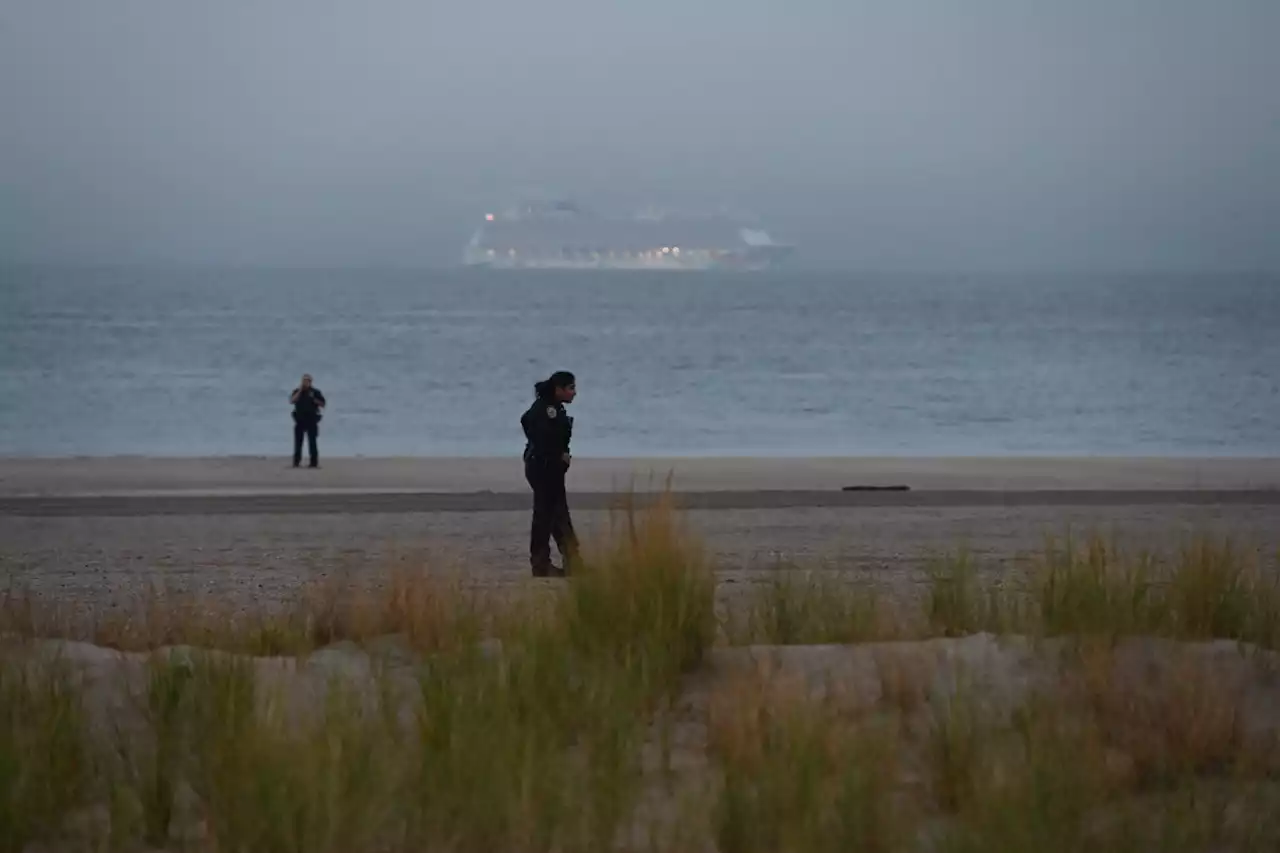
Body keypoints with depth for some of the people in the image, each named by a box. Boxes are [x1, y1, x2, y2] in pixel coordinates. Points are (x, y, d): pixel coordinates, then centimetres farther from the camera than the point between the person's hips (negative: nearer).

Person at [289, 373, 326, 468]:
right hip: (300, 419, 3)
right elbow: (292, 400, -7)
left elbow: (322, 404, 3)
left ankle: (314, 462, -4)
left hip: (311, 420, -3)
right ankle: (296, 461, 8)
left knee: (312, 441, -4)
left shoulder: (315, 392, 4)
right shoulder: (297, 391, 9)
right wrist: (300, 391, -11)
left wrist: (313, 399, -11)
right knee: (298, 441, 3)